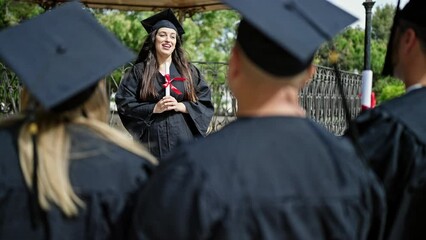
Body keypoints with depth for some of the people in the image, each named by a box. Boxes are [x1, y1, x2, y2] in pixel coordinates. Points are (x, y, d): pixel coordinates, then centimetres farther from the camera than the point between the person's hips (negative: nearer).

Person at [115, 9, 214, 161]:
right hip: (152, 141, -1)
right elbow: (124, 104, -1)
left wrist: (182, 107, -10)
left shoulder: (189, 71, 10)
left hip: (184, 139, 1)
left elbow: (205, 104, 7)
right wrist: (154, 108, -12)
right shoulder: (139, 71, 5)